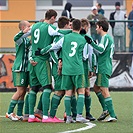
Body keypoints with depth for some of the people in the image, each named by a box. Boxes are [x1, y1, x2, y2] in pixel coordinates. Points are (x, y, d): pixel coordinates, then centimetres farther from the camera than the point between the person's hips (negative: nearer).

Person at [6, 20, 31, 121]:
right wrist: (23, 32, -51)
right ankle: (10, 112, -2)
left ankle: (19, 114, 11)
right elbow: (15, 38, -33)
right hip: (19, 68, -8)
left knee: (23, 92, 8)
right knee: (20, 91, -9)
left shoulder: (27, 39, 14)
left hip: (26, 68, 8)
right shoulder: (21, 38, -11)